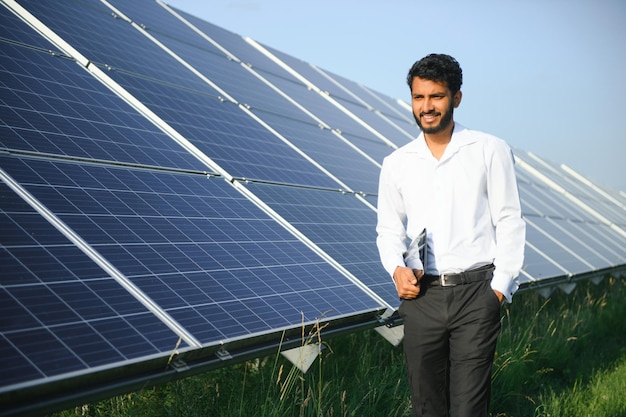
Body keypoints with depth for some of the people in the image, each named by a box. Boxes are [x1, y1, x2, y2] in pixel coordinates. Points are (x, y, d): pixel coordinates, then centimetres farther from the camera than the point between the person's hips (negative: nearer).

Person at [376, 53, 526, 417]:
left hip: (475, 293, -3)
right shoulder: (397, 163, 10)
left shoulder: (491, 151, 2)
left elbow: (510, 222, 2)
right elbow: (389, 228, 16)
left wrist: (500, 286, -5)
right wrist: (397, 268, -3)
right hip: (421, 294, 3)